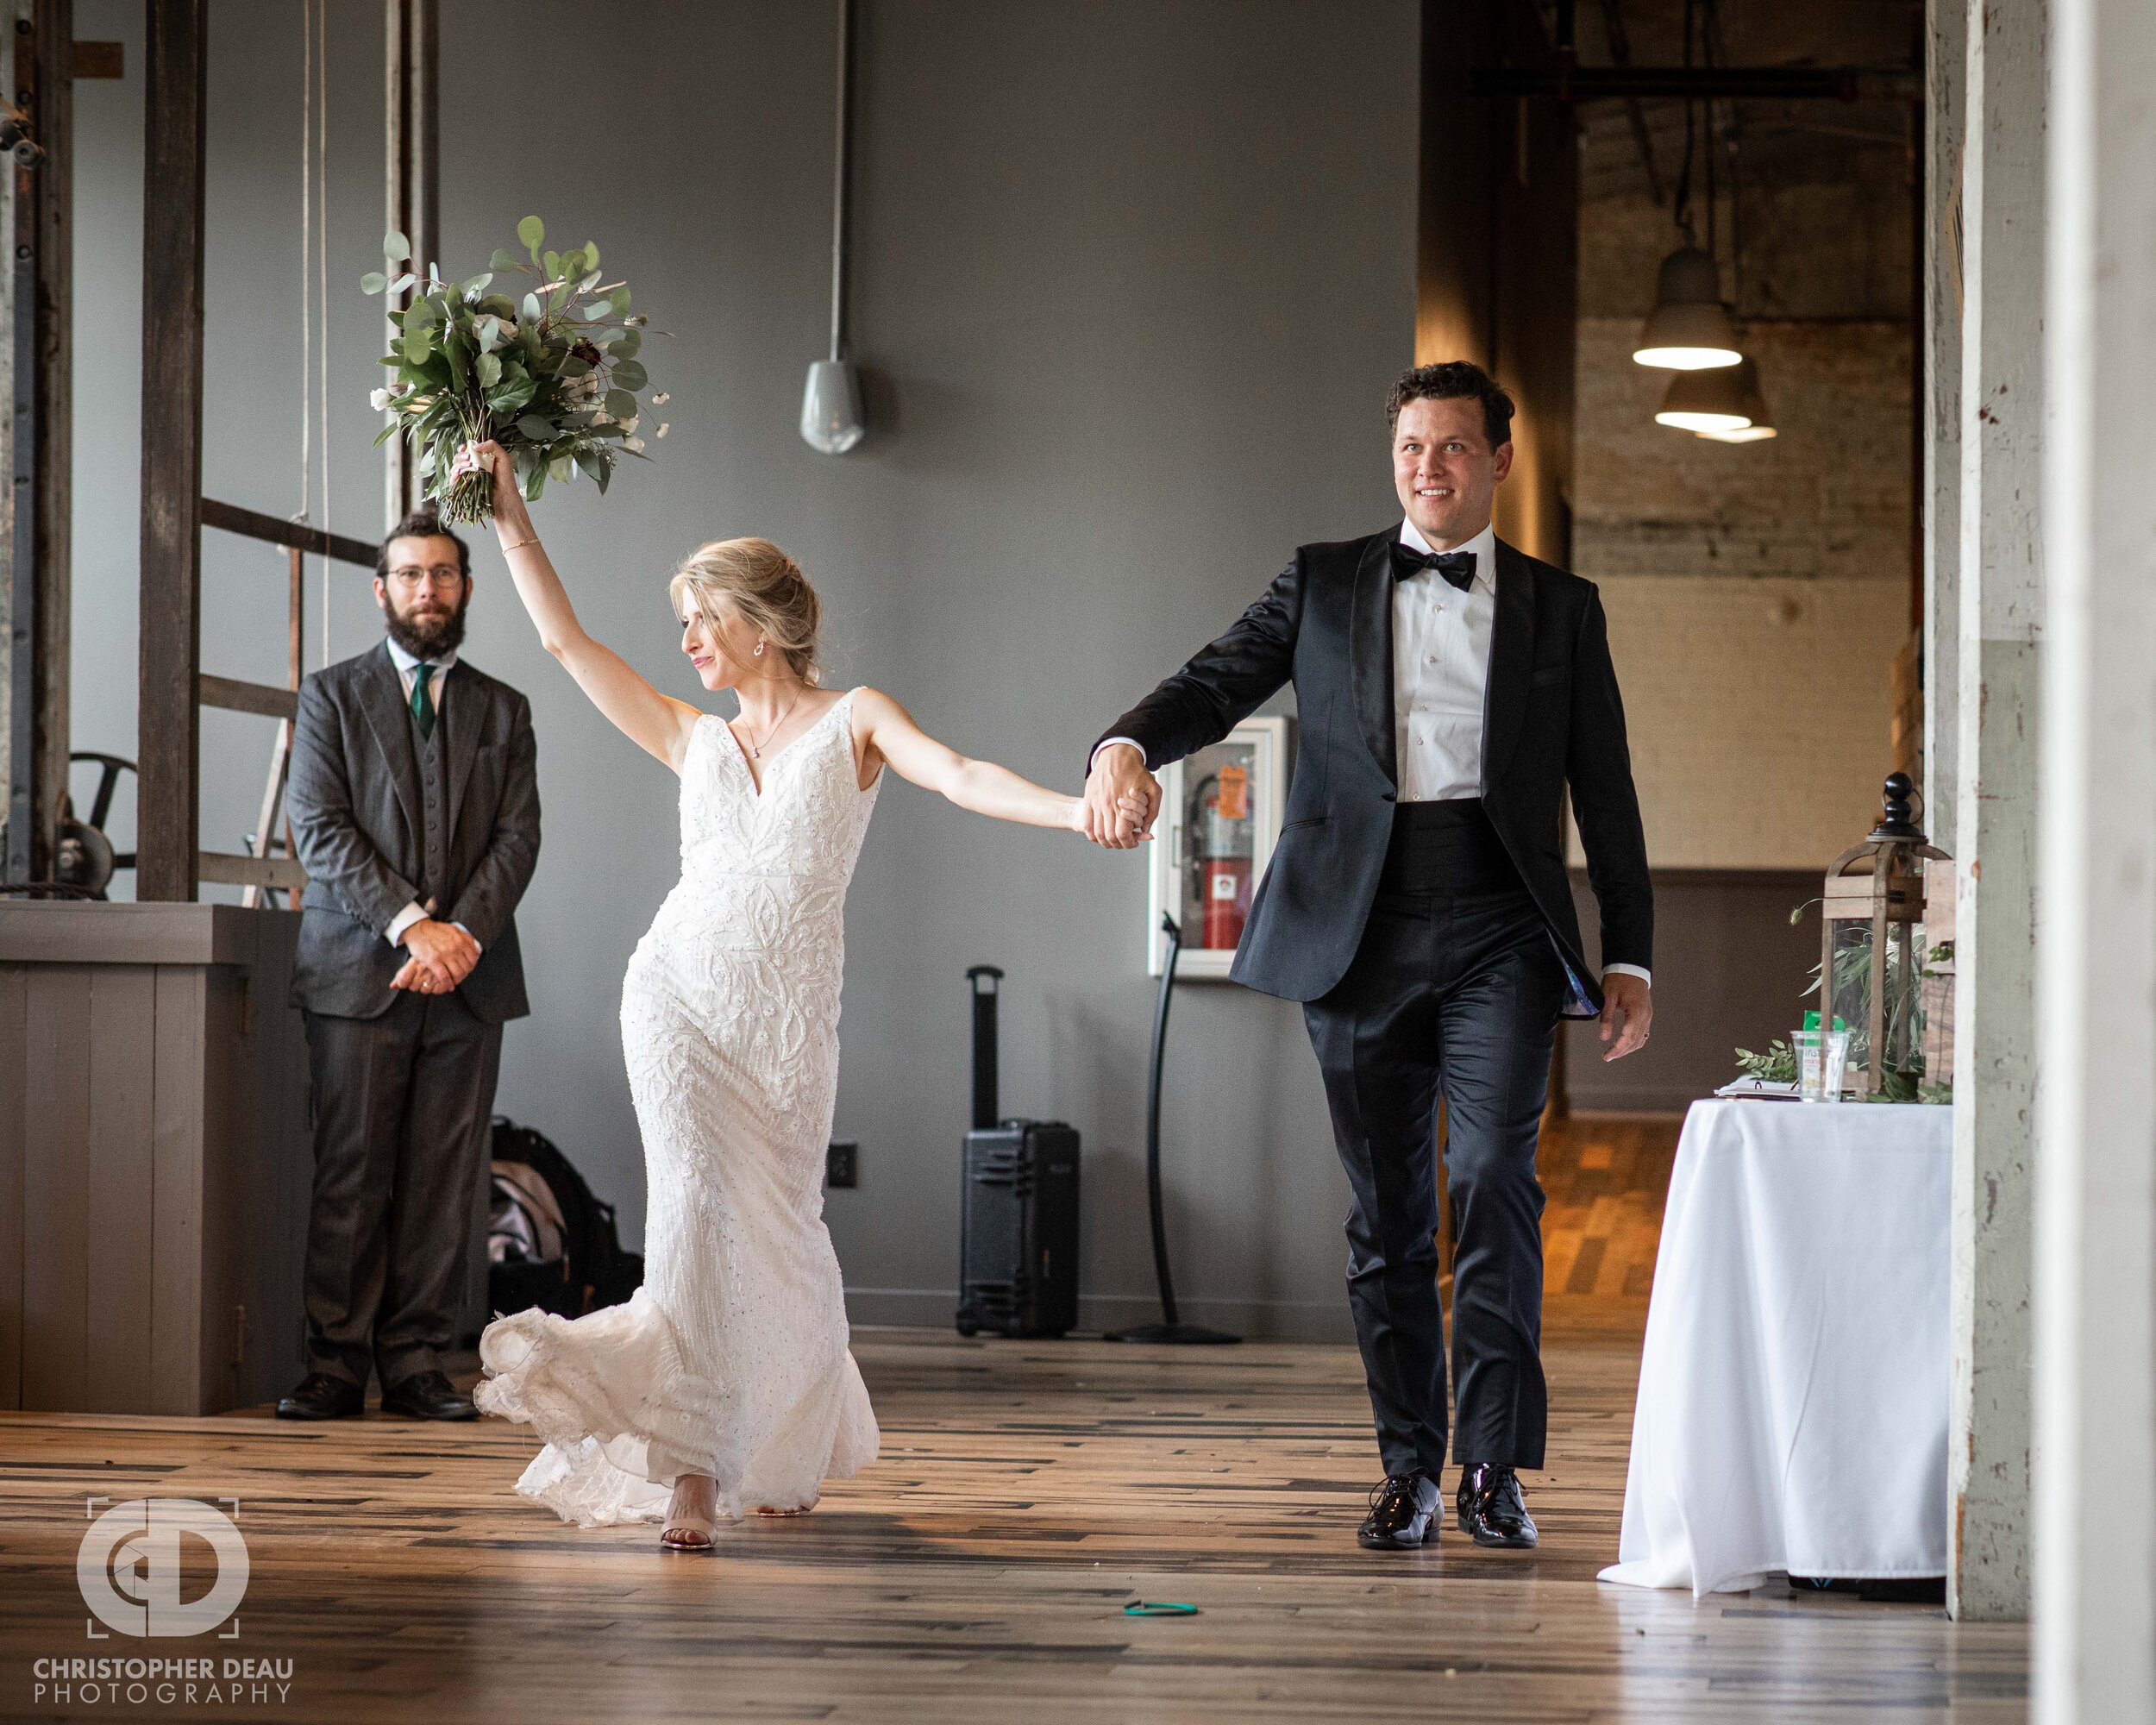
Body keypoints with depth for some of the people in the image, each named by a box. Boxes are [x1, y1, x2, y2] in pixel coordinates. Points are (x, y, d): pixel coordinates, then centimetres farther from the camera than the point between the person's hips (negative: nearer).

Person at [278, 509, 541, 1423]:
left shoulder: (504, 710, 16)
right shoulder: (331, 696, 8)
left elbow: (518, 835, 6)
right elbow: (320, 828, -3)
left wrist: (463, 932, -11)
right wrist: (411, 924, -14)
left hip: (470, 976, 2)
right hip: (357, 971, -2)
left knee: (444, 1178, 0)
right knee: (352, 1175, -4)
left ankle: (416, 1362, 3)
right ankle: (335, 1363, -1)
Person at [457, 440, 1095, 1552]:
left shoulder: (851, 721, 4)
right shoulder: (695, 739, 13)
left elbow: (960, 777, -12)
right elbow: (564, 637, 13)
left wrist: (1074, 808, -29)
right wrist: (510, 518, 9)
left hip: (787, 1019, -1)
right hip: (678, 995, 2)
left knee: (779, 1226, 5)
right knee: (695, 1202, -15)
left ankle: (796, 1445, 28)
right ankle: (694, 1462, -21)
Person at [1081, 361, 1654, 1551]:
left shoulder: (1560, 610, 11)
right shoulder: (1323, 584, 12)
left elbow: (1605, 794, 12)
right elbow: (1214, 684, 2)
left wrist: (1629, 957, 7)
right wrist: (1127, 747, -21)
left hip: (1498, 930, -1)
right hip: (1360, 932, 1)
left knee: (1494, 1175, -16)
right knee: (1386, 1212, 5)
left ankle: (1493, 1464, -11)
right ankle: (1409, 1467, 13)